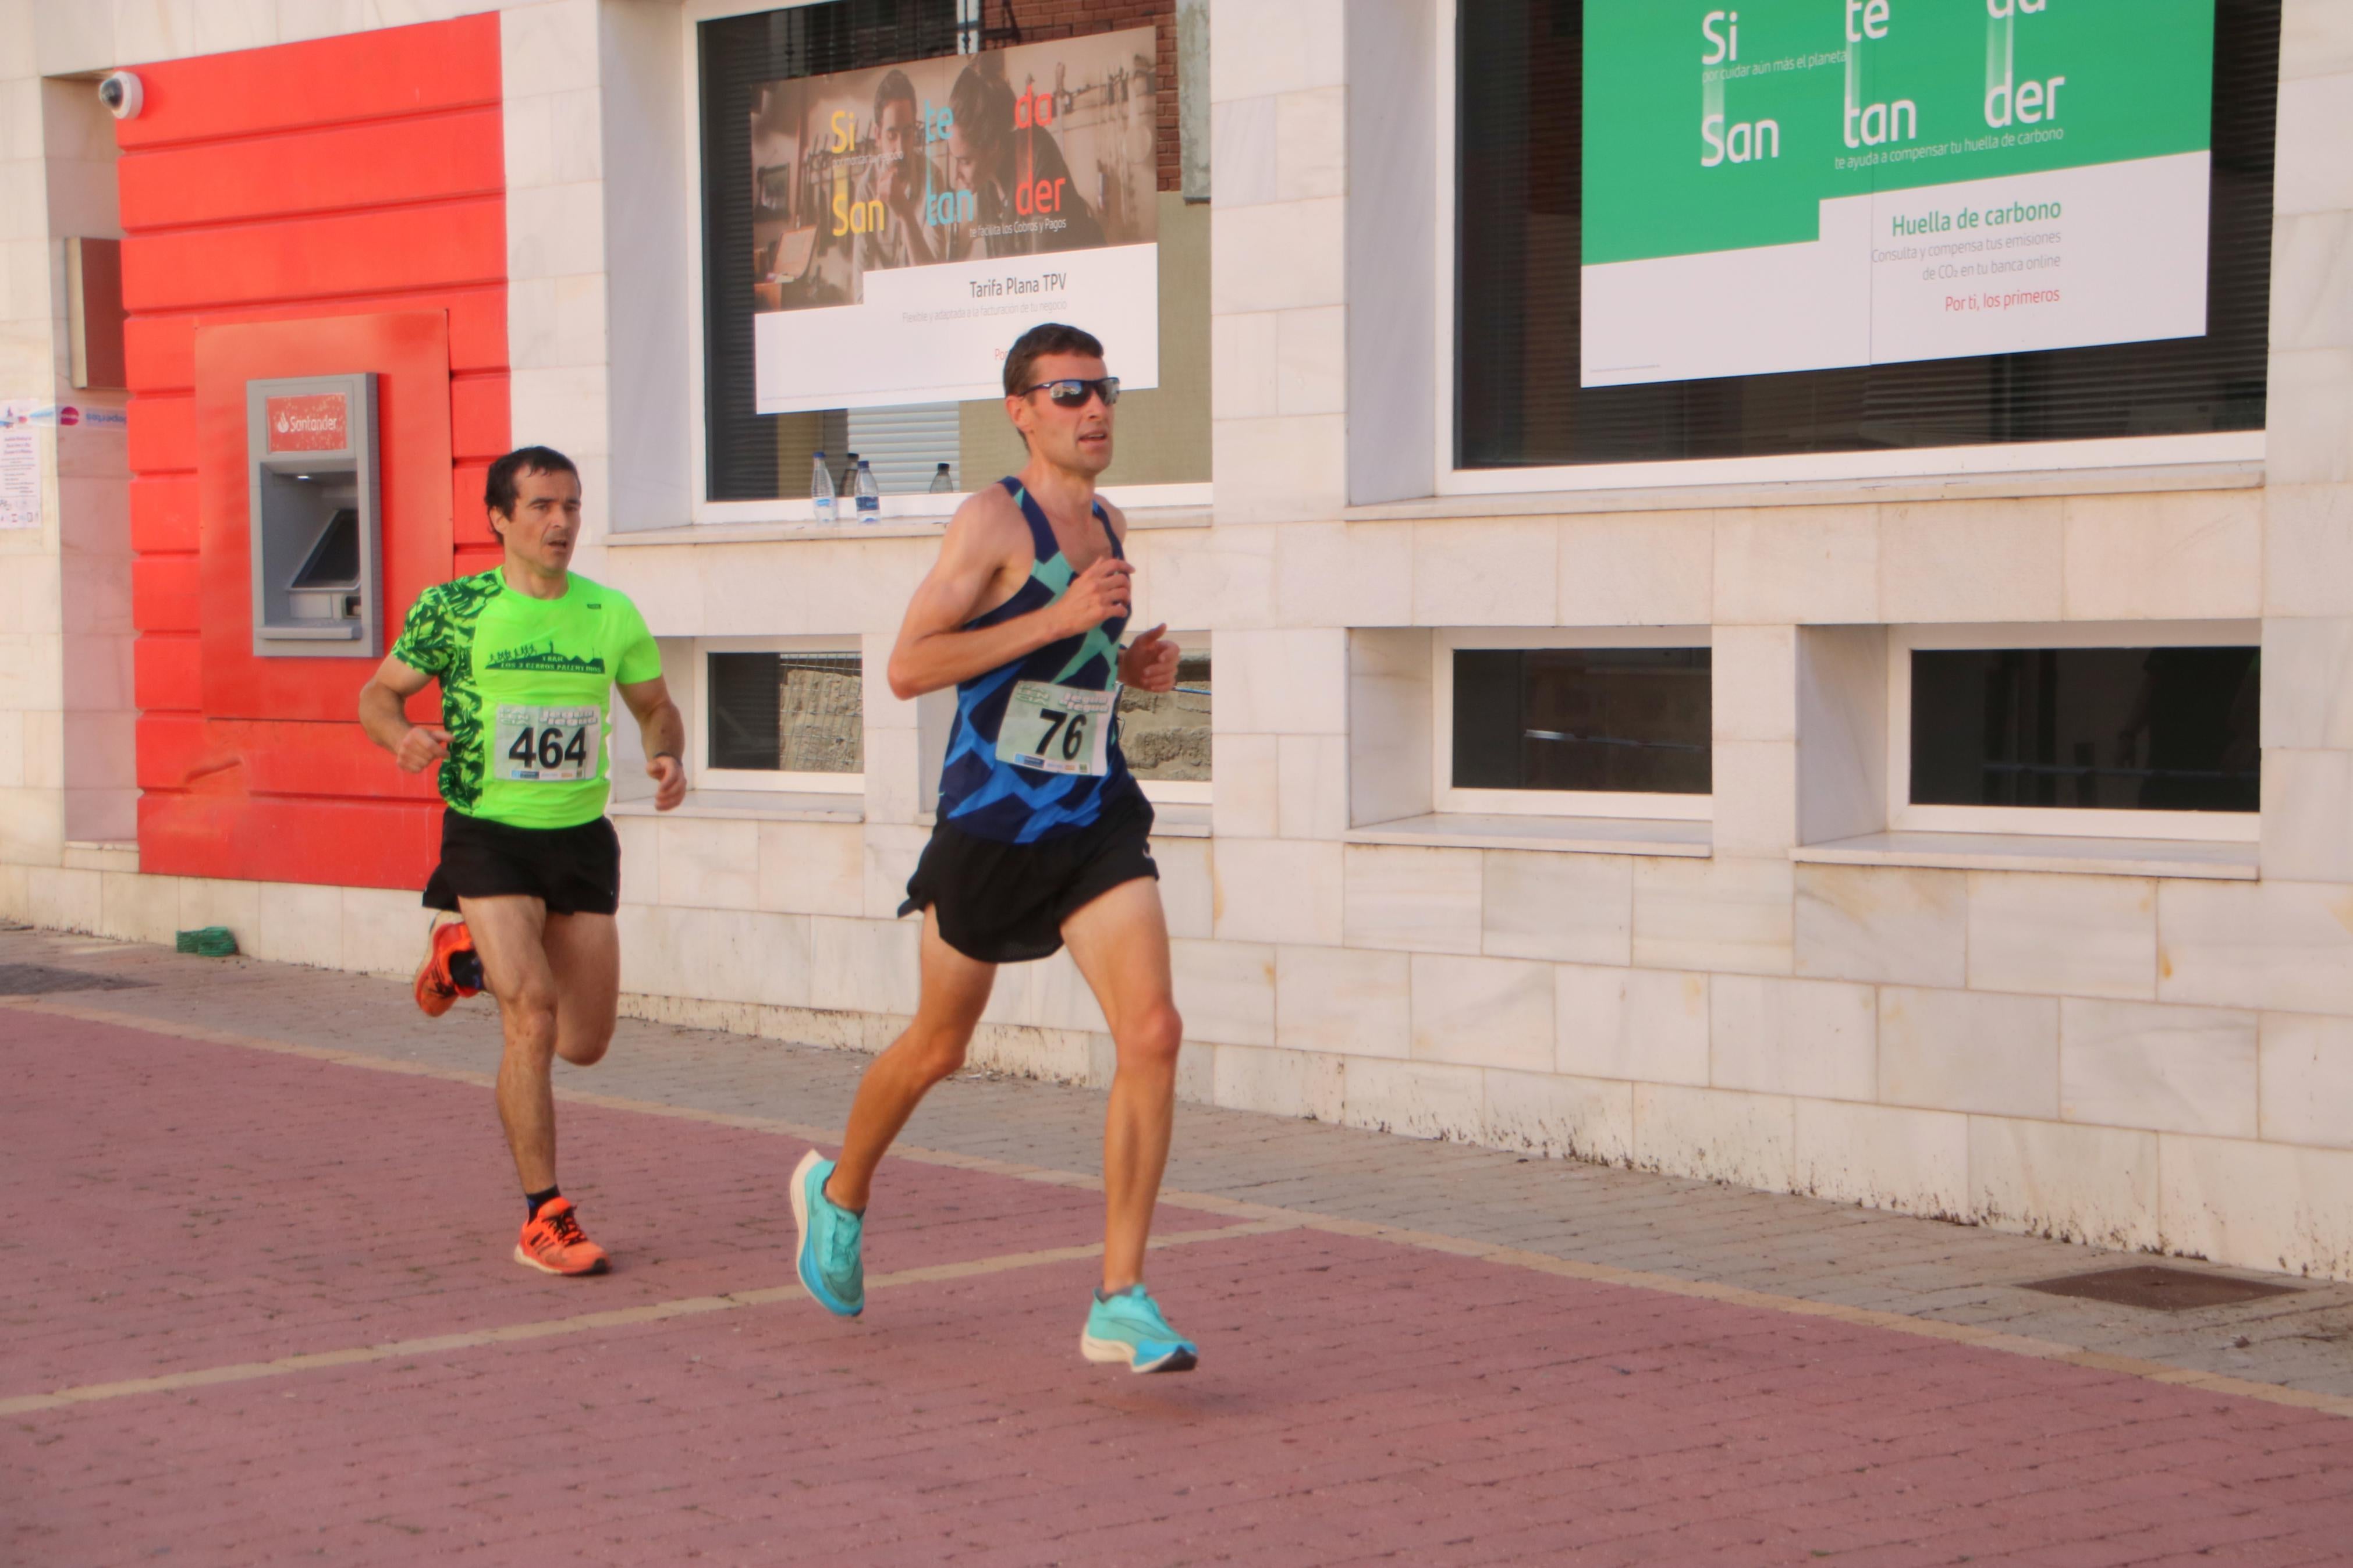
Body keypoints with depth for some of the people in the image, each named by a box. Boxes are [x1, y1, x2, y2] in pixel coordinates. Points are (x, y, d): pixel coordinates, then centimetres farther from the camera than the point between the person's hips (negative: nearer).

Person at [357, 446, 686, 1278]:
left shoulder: (612, 615, 2)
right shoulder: (452, 609, -6)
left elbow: (656, 707, 15)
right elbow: (378, 693, 4)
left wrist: (667, 757, -7)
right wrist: (401, 735, -19)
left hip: (581, 838, 4)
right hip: (487, 836, -4)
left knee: (585, 1044, 10)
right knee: (533, 1017, -19)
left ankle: (469, 956, 39)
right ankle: (543, 1216, -7)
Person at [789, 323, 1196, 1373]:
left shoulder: (1109, 526, 12)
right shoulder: (993, 520, -11)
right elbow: (908, 667, -20)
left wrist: (1129, 665, 6)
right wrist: (1058, 619, -24)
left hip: (1098, 821, 5)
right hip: (993, 822, -5)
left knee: (1152, 1034, -13)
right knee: (937, 1048, 12)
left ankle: (1120, 1304, -9)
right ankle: (837, 1193, 43)